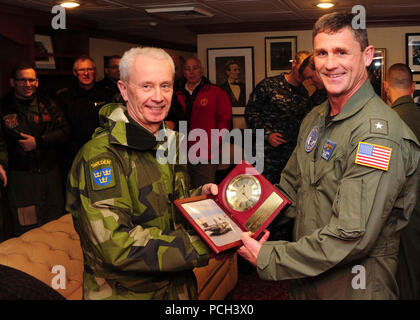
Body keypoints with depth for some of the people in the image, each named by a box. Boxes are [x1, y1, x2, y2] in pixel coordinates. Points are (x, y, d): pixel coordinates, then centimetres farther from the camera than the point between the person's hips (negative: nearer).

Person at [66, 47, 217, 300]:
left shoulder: (169, 141, 3)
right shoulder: (100, 155, -24)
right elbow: (115, 245, -31)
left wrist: (201, 195, -6)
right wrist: (202, 246, -30)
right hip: (126, 292, -7)